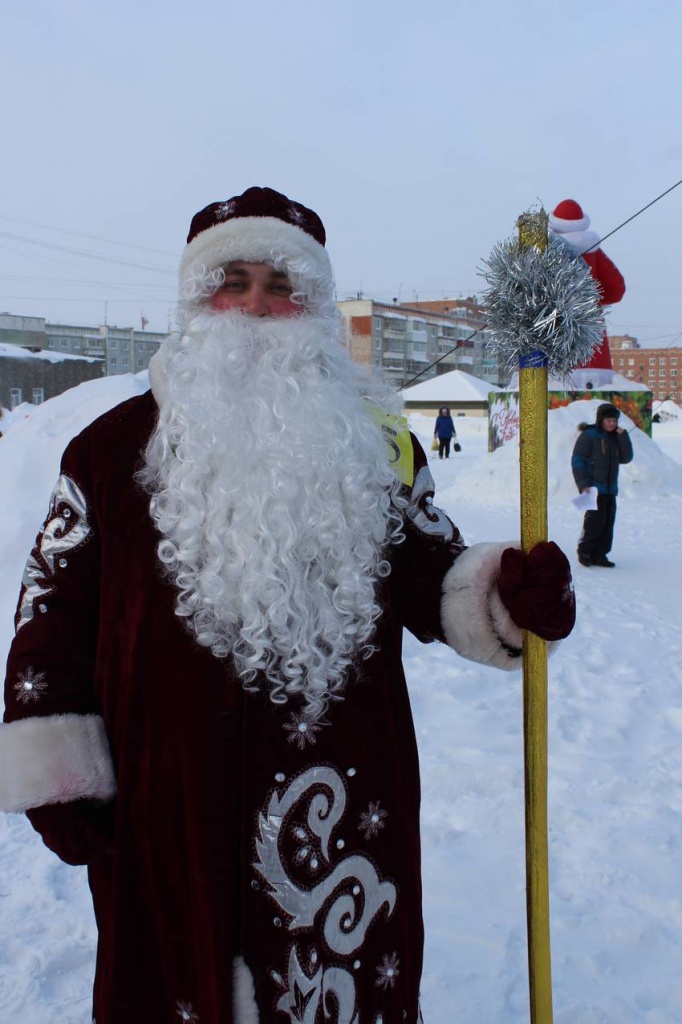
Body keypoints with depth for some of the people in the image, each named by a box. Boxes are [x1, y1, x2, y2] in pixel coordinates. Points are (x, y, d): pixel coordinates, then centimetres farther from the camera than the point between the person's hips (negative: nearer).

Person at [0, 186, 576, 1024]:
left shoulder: (376, 441, 6)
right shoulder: (118, 444, 0)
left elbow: (428, 576, 4)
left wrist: (503, 594, -17)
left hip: (344, 798, 2)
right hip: (167, 802, -1)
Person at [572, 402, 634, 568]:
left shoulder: (615, 437, 15)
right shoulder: (588, 435, -6)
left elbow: (626, 458, 7)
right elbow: (577, 461, -10)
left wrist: (623, 436, -2)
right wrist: (583, 484, -17)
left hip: (610, 490, 7)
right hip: (593, 489, -7)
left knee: (608, 523, 6)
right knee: (594, 521, -9)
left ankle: (599, 555, 14)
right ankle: (585, 552, 6)